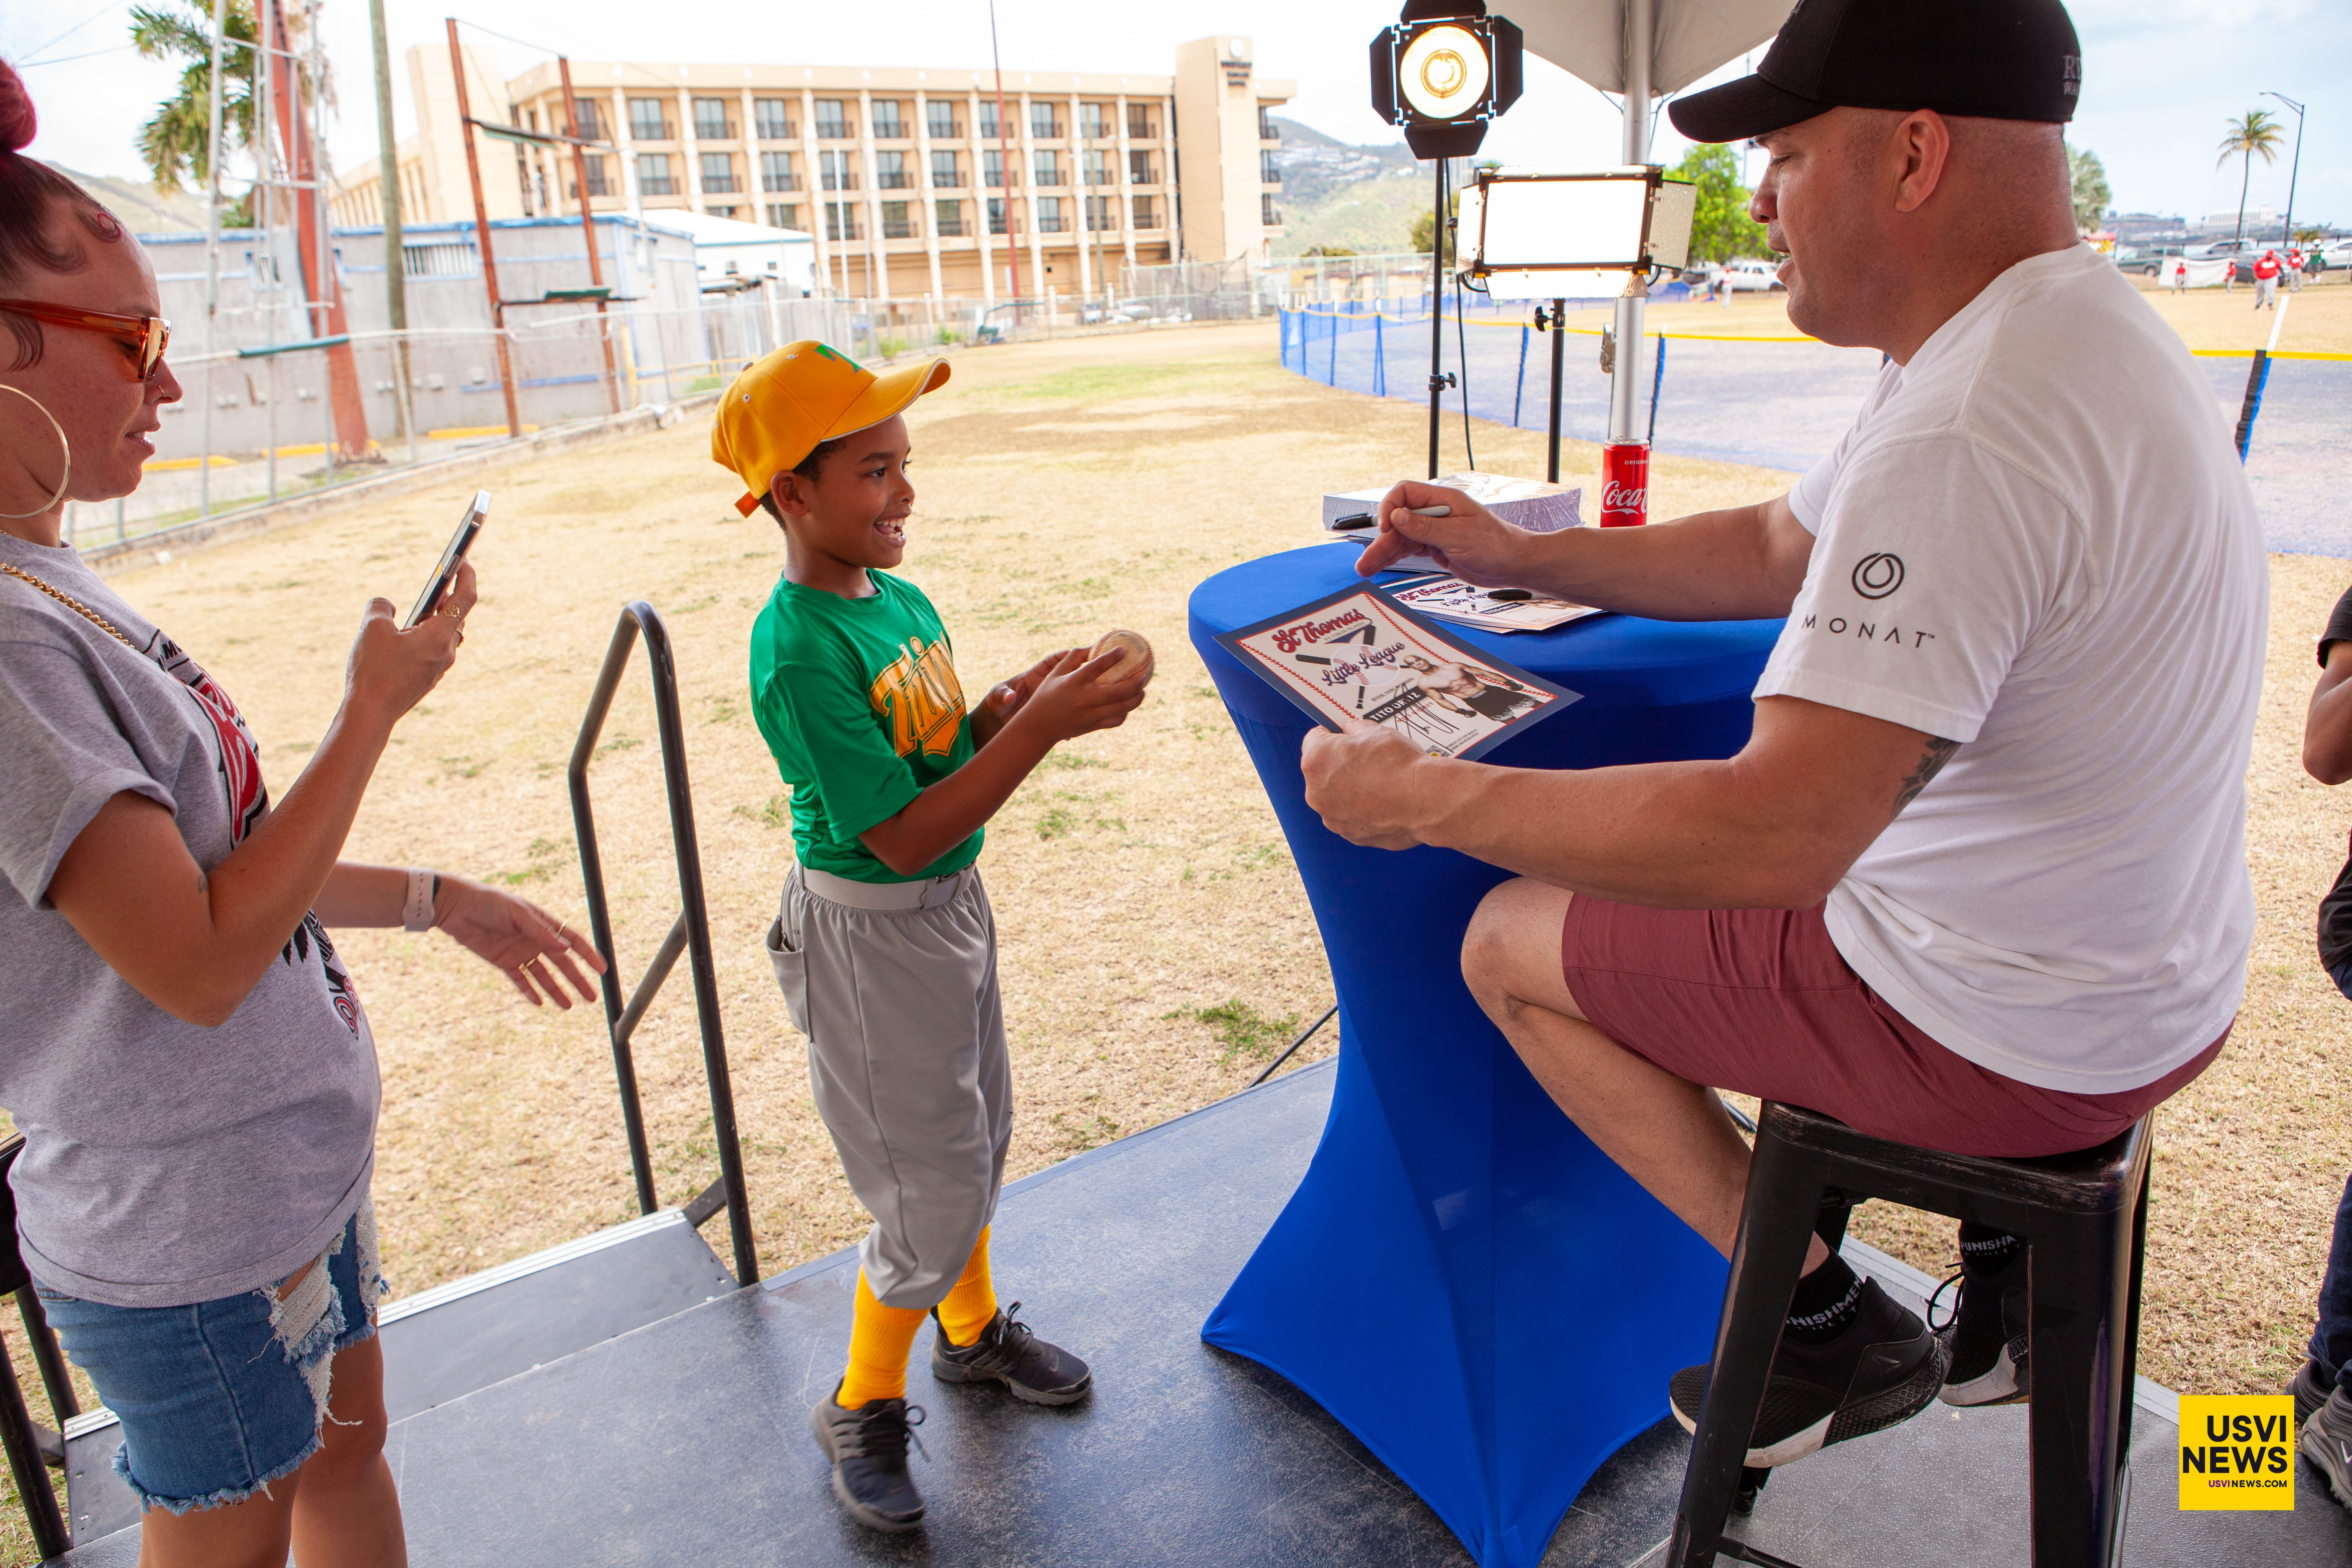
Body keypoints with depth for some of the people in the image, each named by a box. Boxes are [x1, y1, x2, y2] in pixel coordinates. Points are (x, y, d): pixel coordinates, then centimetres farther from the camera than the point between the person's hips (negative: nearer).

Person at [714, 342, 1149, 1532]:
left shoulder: (900, 598, 0)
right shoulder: (797, 651, -26)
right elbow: (903, 833, -27)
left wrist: (1022, 694, -9)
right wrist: (1043, 727, -29)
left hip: (953, 904, 8)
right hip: (868, 933, -8)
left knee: (976, 1140, 23)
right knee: (929, 1194, 4)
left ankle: (972, 1331, 48)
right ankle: (862, 1408, 29)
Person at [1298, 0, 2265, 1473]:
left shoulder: (1964, 437, -30)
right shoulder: (2083, 332, 5)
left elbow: (1773, 838, -36)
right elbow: (1780, 549, 13)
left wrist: (1425, 797, -26)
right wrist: (1521, 555, 12)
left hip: (2013, 1031, -10)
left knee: (1514, 942, 2)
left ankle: (1832, 1323, 12)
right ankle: (2003, 1263, 26)